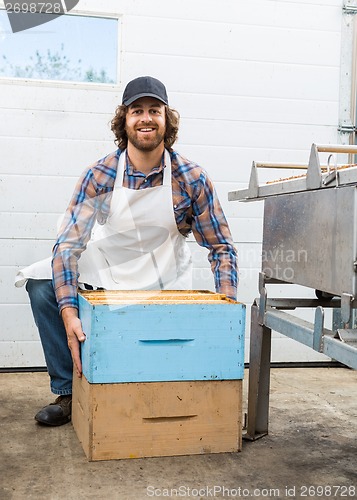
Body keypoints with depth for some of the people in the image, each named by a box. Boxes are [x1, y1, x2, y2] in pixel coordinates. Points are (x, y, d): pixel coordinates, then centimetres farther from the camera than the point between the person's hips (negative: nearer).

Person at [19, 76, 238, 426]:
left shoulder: (191, 180, -14)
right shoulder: (100, 176, -15)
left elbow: (220, 247, -8)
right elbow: (69, 243, -22)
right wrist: (68, 312, -36)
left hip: (164, 284, -1)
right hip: (106, 270, 1)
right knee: (41, 282, -20)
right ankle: (68, 392, -8)